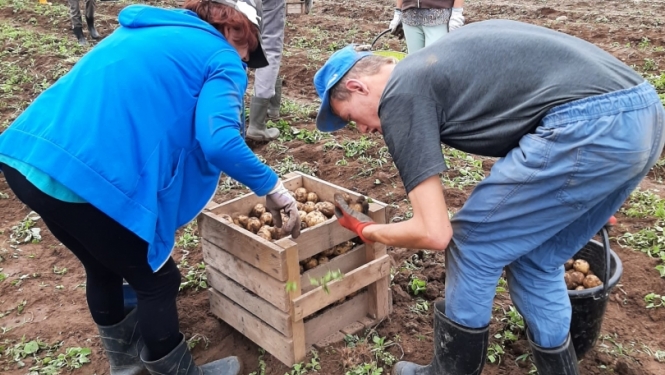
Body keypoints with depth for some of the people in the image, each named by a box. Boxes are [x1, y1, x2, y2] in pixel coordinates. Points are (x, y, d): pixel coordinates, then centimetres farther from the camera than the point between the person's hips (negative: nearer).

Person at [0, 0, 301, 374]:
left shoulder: (146, 31, 25)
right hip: (89, 177, -9)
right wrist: (274, 188, -3)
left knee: (104, 267, 29)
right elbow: (218, 141, -16)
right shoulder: (223, 59, 2)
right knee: (157, 280, 15)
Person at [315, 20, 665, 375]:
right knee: (535, 261, 21)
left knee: (472, 245, 8)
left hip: (589, 126, -9)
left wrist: (369, 231, 15)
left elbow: (433, 233, -5)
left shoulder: (400, 98, -2)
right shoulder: (431, 63, 24)